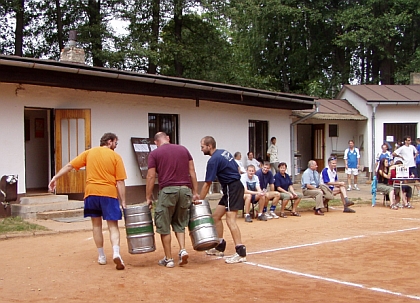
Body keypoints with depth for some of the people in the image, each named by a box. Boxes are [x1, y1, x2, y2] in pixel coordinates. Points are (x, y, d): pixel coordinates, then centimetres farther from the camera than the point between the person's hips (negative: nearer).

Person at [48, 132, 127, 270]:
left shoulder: (89, 153, 9)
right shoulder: (116, 157, 1)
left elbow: (70, 165, 6)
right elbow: (120, 182, -2)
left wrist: (55, 178, 12)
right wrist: (123, 202, 0)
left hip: (91, 192, 3)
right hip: (109, 193, -3)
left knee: (96, 224, 16)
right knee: (113, 225, 1)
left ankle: (101, 256, 20)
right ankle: (116, 252, -21)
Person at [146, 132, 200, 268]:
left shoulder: (154, 154, 5)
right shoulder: (183, 149, 15)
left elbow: (151, 177, -1)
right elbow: (192, 172, 11)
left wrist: (148, 197, 4)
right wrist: (195, 192, 13)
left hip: (167, 190, -4)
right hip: (185, 190, 4)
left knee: (164, 226, 7)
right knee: (179, 223, 18)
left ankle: (168, 259, 9)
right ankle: (182, 250, -2)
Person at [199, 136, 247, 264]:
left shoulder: (213, 160, -15)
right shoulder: (224, 152, 12)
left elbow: (207, 184, -14)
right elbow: (236, 168, 18)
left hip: (232, 188, -10)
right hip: (235, 186, 10)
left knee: (230, 220, -15)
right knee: (216, 216, 13)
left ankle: (241, 253, -19)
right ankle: (220, 247, 21)